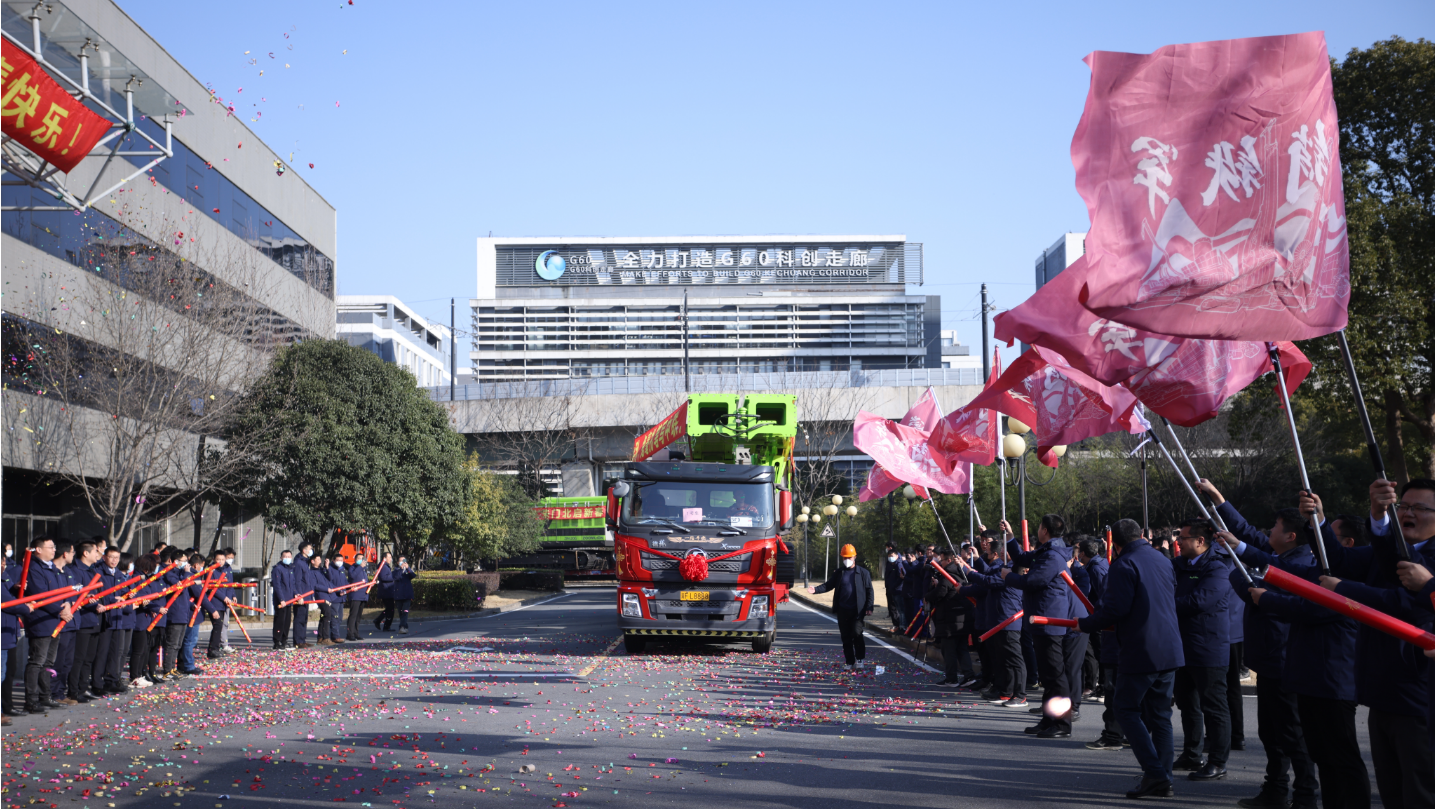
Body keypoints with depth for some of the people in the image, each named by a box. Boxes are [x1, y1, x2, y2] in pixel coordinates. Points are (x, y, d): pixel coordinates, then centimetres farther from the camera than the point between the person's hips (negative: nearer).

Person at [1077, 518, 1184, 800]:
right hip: (1169, 650, 8)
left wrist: (1085, 624, -5)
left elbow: (1115, 608, -19)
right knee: (1160, 714, 12)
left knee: (1127, 711, 2)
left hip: (1140, 651, -7)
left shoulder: (1124, 565, -11)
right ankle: (1163, 781, 11)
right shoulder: (1164, 561, 14)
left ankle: (1154, 773, -9)